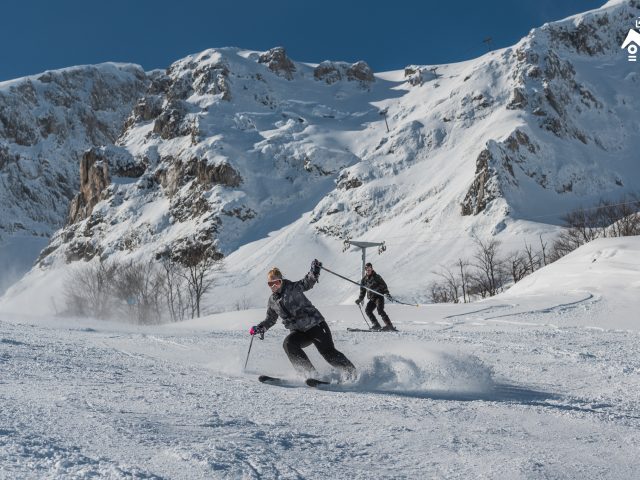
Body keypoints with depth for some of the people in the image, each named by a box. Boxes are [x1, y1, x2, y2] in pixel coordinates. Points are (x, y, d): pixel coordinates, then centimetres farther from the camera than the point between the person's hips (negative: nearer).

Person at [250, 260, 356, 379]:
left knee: (328, 352, -13)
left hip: (315, 325, -5)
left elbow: (307, 282, -14)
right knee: (288, 343, -24)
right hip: (299, 332, 5)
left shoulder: (293, 288, -3)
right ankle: (311, 373, -23)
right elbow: (270, 319, 23)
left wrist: (314, 272, -33)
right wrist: (260, 328, 7)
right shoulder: (272, 301, 11)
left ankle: (351, 372, 7)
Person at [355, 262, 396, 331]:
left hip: (379, 296, -6)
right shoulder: (364, 279, 13)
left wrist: (387, 293, -19)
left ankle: (389, 325, -25)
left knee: (380, 310, -22)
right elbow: (362, 291, 23)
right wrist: (360, 299, 14)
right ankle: (376, 325, -7)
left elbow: (384, 285, -5)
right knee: (368, 310, -12)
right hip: (372, 299, 6)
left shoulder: (376, 277, -1)